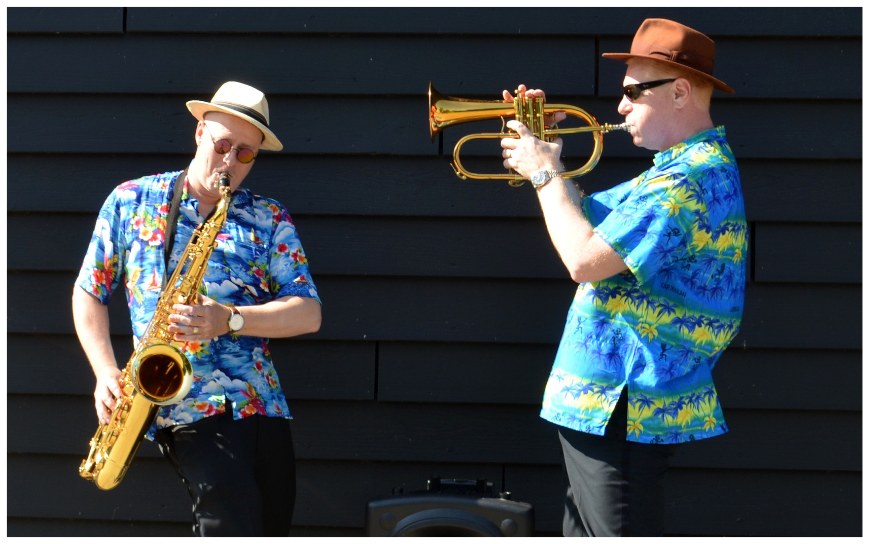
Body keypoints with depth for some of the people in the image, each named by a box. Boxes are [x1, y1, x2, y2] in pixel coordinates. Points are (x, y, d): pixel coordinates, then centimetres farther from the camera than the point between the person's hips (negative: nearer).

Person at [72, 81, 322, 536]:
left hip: (263, 403, 3)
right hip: (186, 408, -3)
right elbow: (88, 293, 16)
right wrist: (106, 372, 1)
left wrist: (229, 319, -13)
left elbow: (309, 313, 3)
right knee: (236, 527, -24)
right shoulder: (131, 201, 11)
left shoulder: (270, 220, 12)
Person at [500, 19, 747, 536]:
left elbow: (585, 260, -26)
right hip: (602, 399, 11)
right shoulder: (679, 168, 14)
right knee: (585, 530, 20)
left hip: (625, 406, -11)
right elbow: (586, 218, 22)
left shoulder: (695, 177, -21)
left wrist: (545, 173, -13)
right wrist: (542, 153, 8)